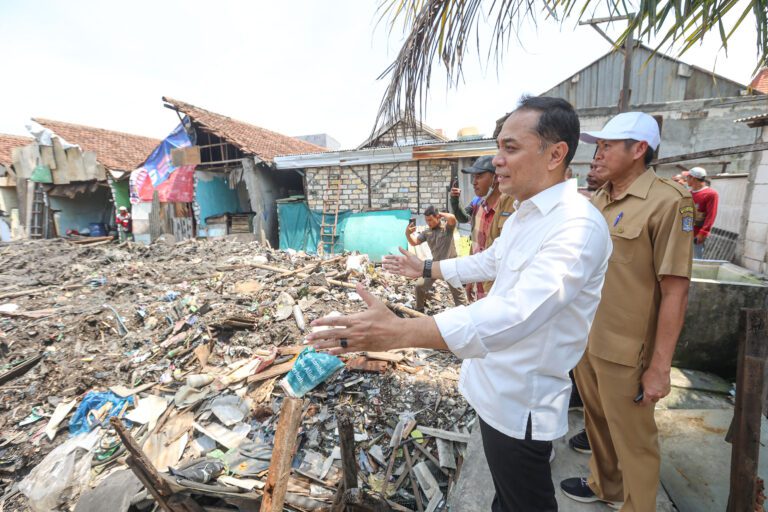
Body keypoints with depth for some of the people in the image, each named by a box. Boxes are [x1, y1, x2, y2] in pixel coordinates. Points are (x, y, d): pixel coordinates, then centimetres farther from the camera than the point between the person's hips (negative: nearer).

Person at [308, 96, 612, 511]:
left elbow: (518, 312, -42)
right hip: (495, 386, 9)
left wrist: (399, 332, -48)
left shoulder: (578, 226, -27)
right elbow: (489, 261, 21)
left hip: (521, 401, -9)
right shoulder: (523, 215, 7)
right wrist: (427, 269, 25)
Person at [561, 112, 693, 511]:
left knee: (632, 439, 13)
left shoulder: (666, 202, -14)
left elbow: (675, 292, -17)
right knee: (597, 423, 25)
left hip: (624, 351, -7)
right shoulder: (597, 201, 8)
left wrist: (660, 366, -16)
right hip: (584, 341, 7)